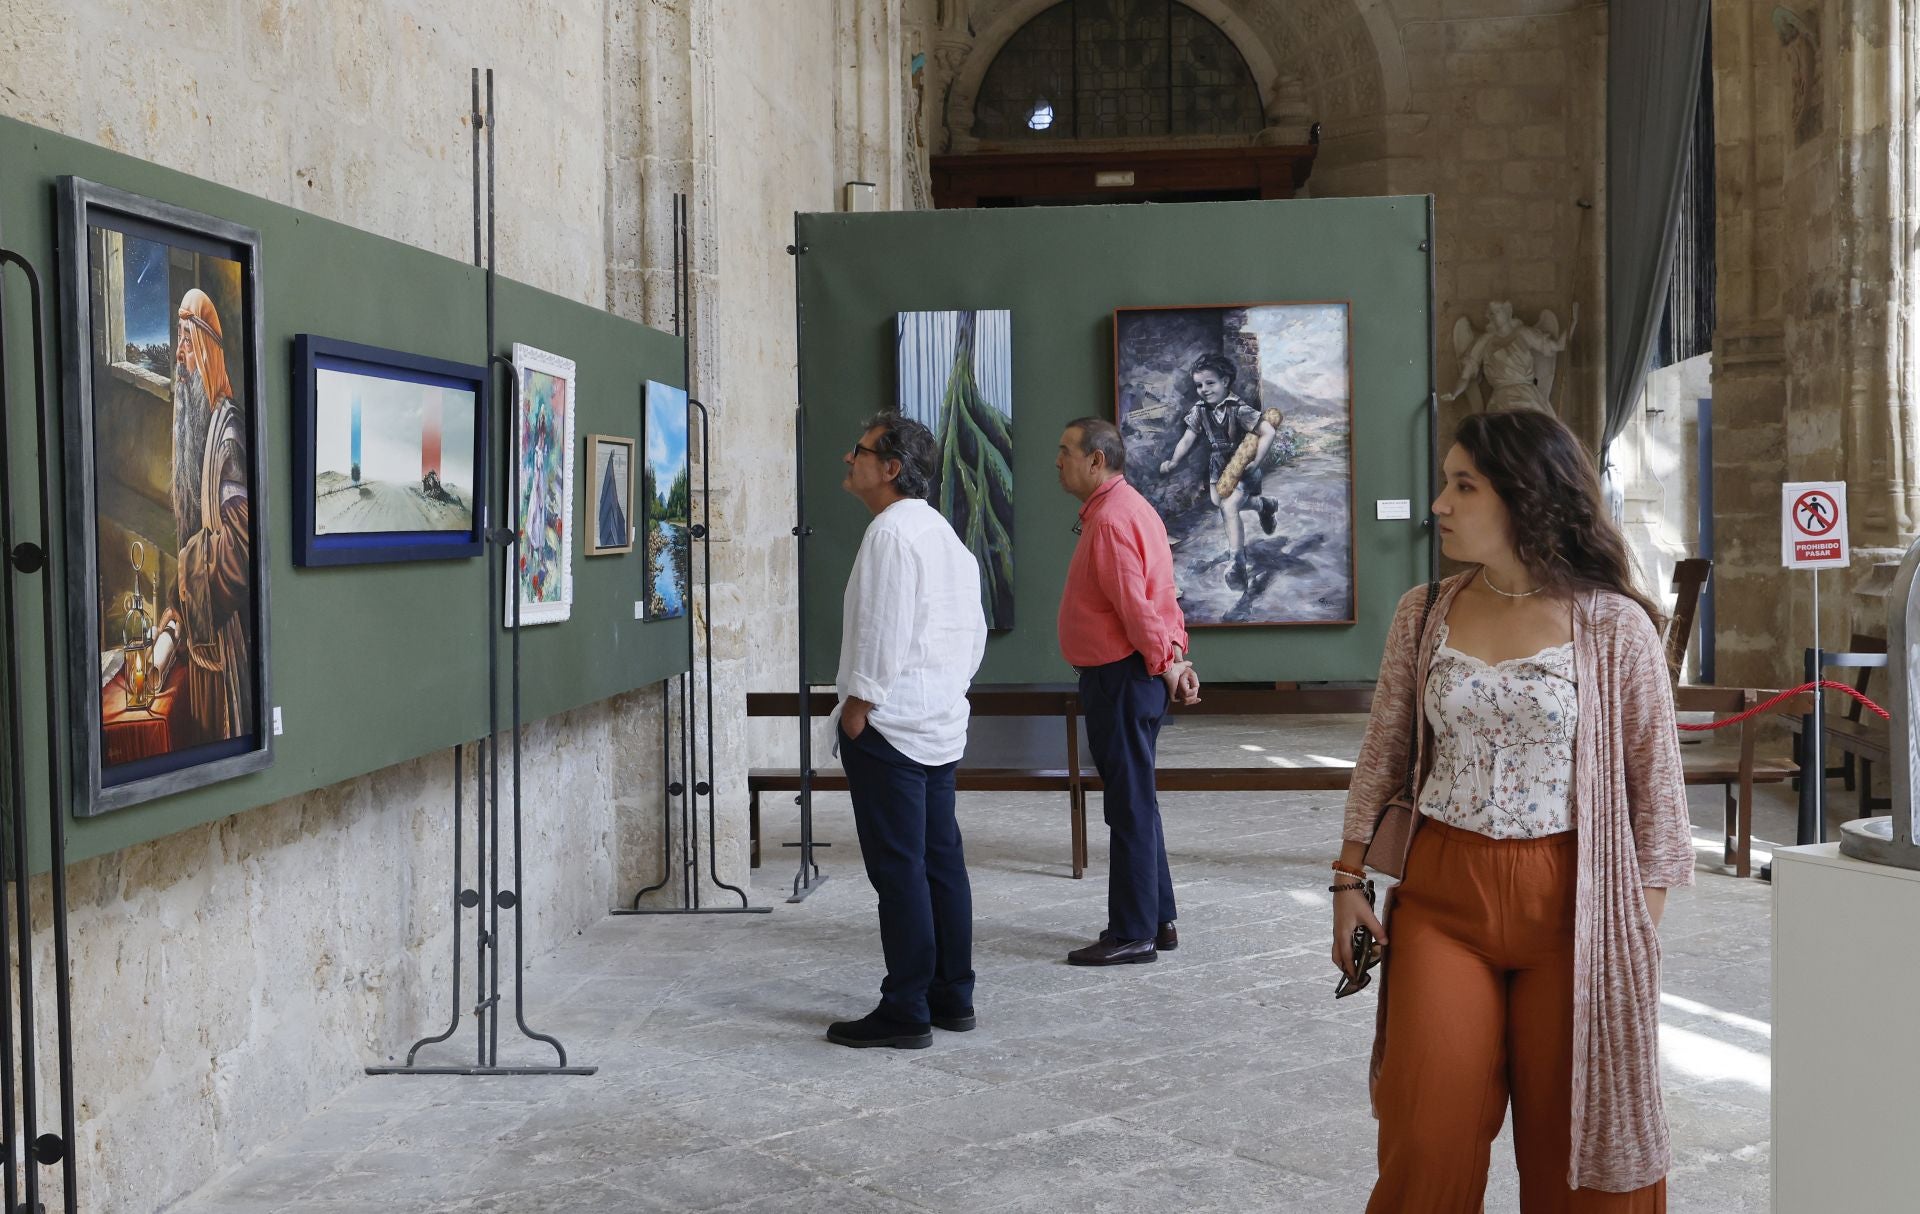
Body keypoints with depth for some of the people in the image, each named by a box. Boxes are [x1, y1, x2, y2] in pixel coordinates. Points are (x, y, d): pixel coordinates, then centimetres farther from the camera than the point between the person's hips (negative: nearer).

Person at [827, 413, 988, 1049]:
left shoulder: (891, 531, -14)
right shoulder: (945, 533, 17)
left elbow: (885, 631, -20)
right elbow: (975, 635, 19)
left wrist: (857, 707, -14)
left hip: (888, 728, -10)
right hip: (940, 724, 10)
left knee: (898, 870, -5)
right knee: (941, 861, 12)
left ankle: (905, 1012, 0)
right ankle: (952, 997, 19)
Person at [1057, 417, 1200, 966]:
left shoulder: (1111, 519, -18)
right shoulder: (1129, 507, 17)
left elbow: (1136, 605, -22)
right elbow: (1159, 597, 16)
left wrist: (1165, 665, -11)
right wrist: (1174, 655, 8)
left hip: (1120, 679, -11)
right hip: (1131, 676, 11)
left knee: (1130, 804, -4)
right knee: (1135, 802, 17)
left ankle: (1133, 933, 3)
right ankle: (1158, 921, 25)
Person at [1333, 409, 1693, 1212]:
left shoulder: (1614, 626, -6)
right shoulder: (1424, 615, 3)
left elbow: (1655, 782, -3)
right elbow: (1382, 756, 10)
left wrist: (1642, 928, -4)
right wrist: (1349, 881, 7)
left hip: (1568, 906, -2)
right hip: (1441, 900, 2)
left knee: (1570, 1146, 8)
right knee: (1430, 1144, 2)